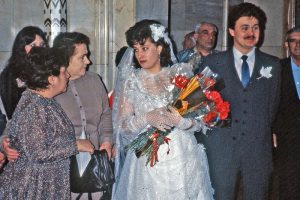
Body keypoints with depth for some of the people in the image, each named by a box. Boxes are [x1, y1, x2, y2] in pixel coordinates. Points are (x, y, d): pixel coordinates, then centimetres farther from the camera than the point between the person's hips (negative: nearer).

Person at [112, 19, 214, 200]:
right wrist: (146, 119, -18)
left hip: (182, 160, 0)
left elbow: (198, 122, -2)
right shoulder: (131, 80, 3)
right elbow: (122, 126, -1)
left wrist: (178, 120, -21)